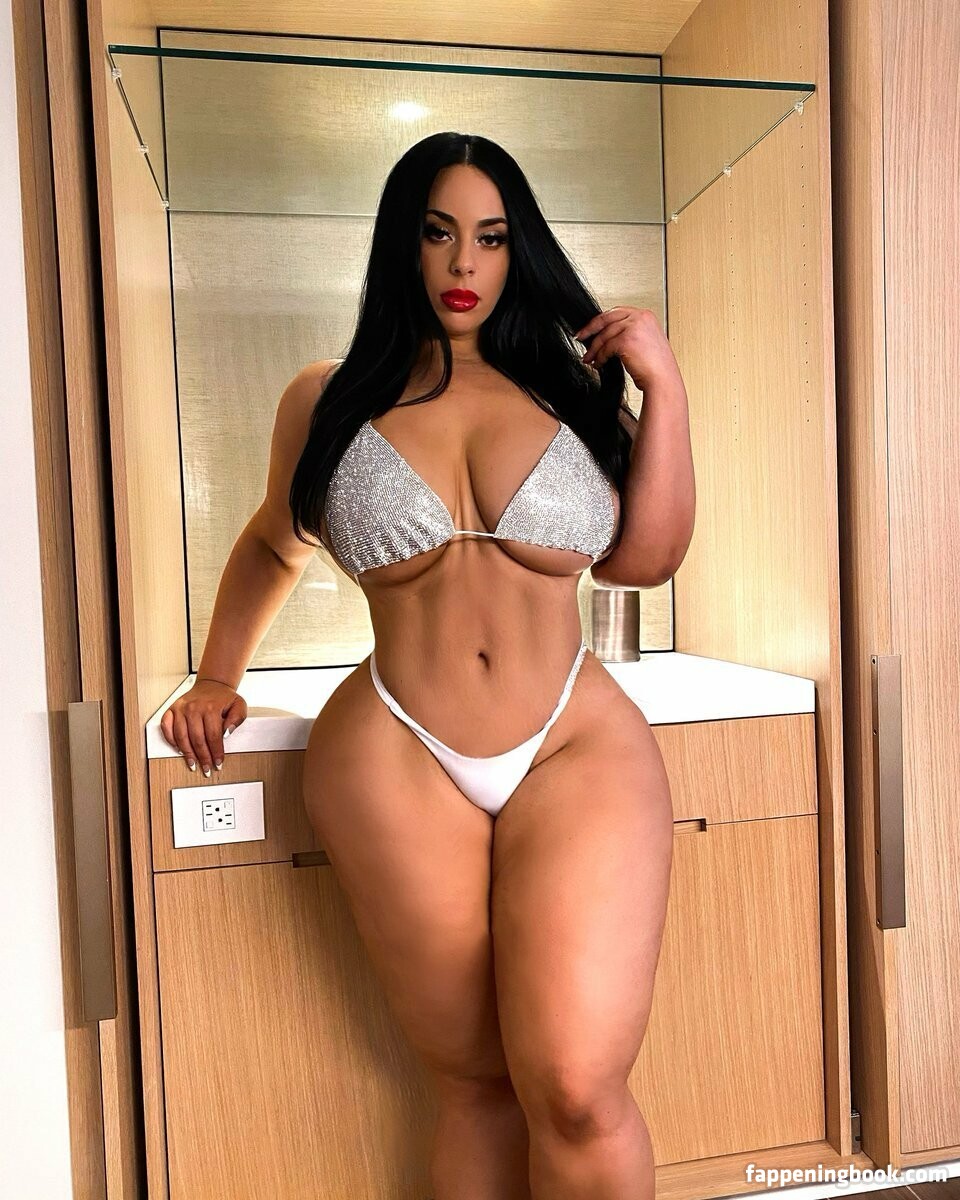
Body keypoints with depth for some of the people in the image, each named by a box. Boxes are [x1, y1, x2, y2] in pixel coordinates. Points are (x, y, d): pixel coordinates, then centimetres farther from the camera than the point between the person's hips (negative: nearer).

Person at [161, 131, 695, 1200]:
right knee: (477, 1086, 8)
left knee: (577, 1091, -9)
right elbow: (272, 547, 22)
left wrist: (664, 391, 1)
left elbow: (641, 558, 4)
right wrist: (215, 681, 25)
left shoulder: (571, 386, 10)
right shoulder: (327, 402, 8)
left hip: (580, 751, 1)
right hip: (398, 766, 0)